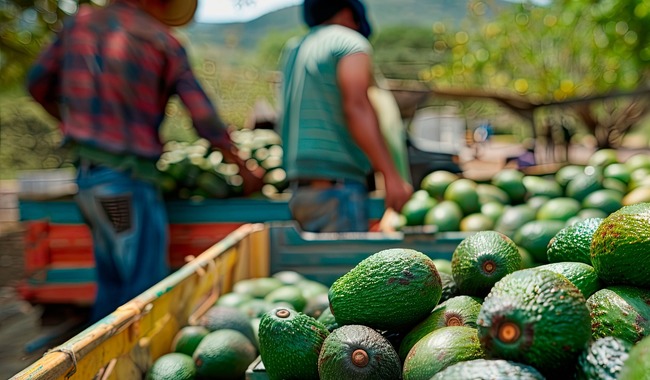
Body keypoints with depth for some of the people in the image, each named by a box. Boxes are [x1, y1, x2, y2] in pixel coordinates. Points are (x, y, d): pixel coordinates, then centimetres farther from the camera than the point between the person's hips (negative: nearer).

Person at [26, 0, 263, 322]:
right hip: (128, 177, -7)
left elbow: (38, 84, 16)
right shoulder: (162, 42, -4)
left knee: (111, 283, 18)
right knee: (147, 288, -1)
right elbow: (206, 121, -4)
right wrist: (244, 169, 8)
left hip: (86, 172, 7)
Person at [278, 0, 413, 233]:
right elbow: (357, 108, -17)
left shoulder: (293, 50, 20)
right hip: (337, 187, -8)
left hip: (301, 188, 8)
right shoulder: (351, 43, -2)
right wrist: (392, 176, -22)